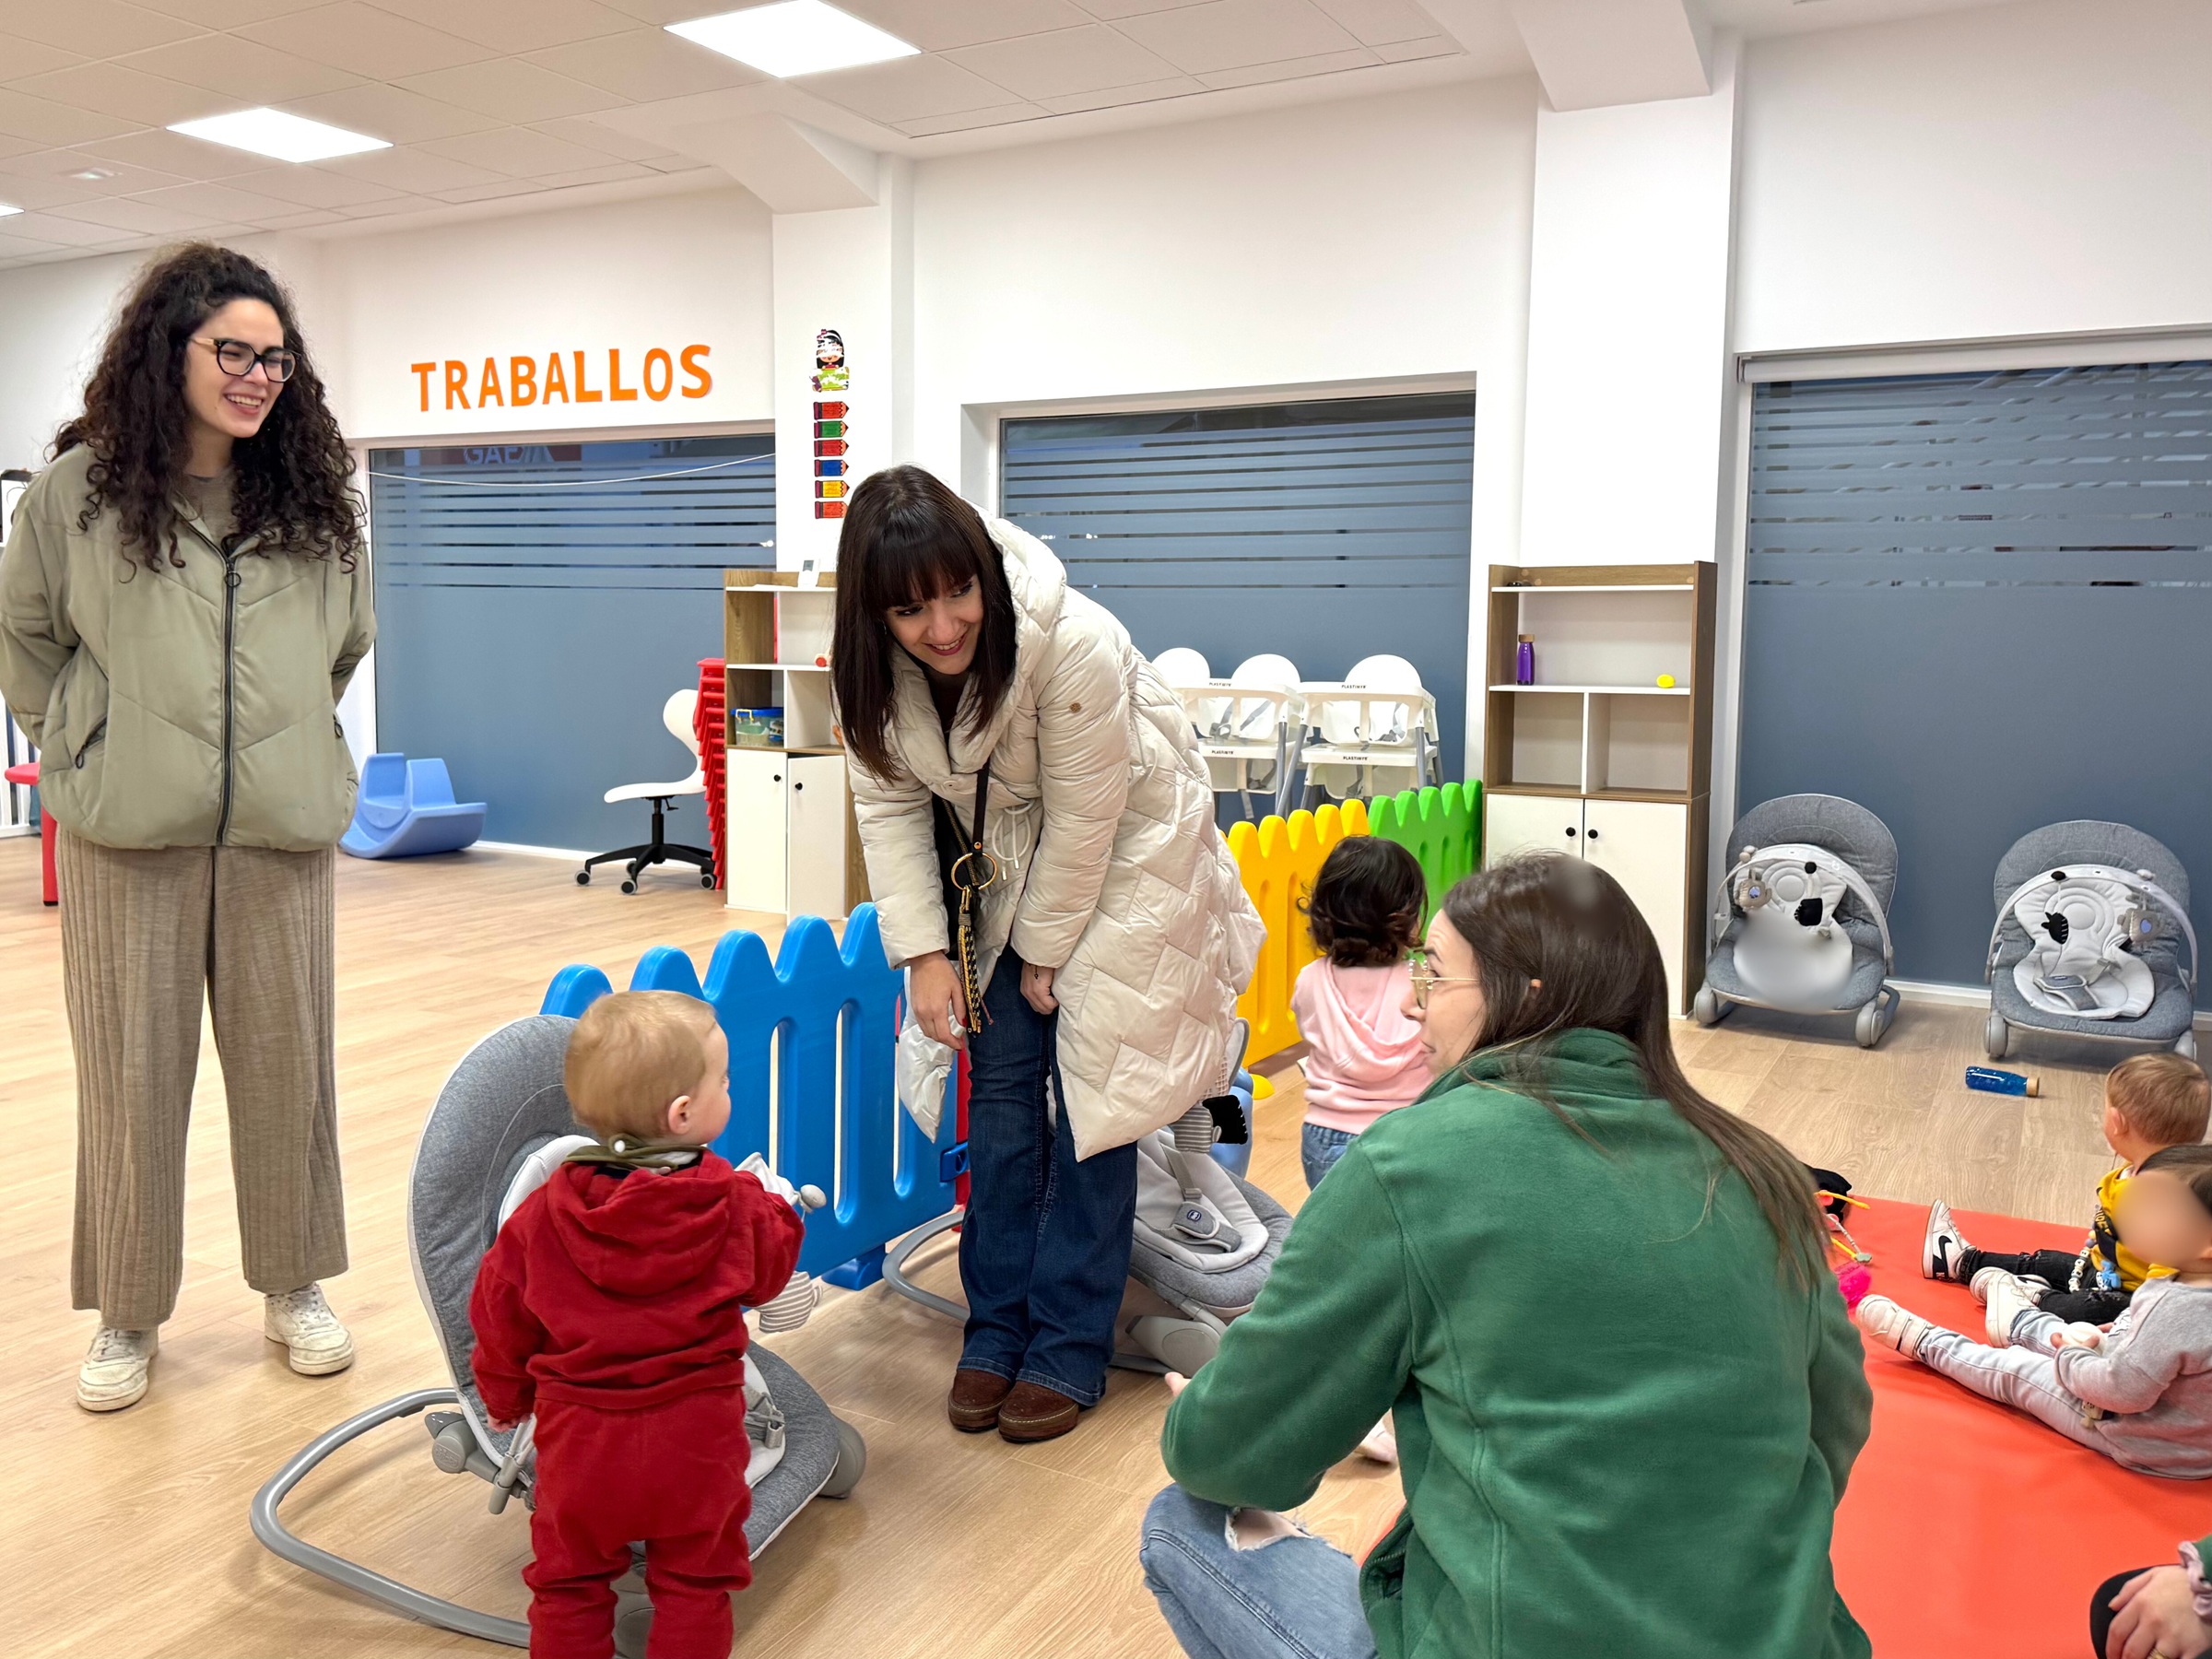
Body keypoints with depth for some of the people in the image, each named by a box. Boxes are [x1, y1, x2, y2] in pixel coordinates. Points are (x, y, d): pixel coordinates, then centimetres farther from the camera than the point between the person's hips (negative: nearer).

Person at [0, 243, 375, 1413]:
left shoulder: (314, 503, 4)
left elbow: (346, 644, 18)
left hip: (280, 831, 2)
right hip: (128, 834, -1)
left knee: (287, 1060, 9)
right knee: (131, 1071, 8)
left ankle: (293, 1285, 26)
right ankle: (128, 1315, 23)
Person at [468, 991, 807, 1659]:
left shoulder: (544, 1213, -9)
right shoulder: (734, 1205, -16)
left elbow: (502, 1314, 2)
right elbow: (767, 1273, 2)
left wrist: (506, 1399, 19)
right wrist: (777, 1205, 20)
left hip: (579, 1435, 1)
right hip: (694, 1437, -1)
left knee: (568, 1580, 21)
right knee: (693, 1581, 17)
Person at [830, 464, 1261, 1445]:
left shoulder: (1074, 644, -33)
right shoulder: (869, 666, -16)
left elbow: (1082, 814, -23)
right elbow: (890, 806, -7)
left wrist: (1044, 950, -13)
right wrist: (924, 952, -14)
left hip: (1120, 851, -4)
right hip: (1000, 864, 5)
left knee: (1090, 1089, -5)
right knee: (1000, 1086, 4)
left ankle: (1070, 1349, 8)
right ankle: (997, 1328, 17)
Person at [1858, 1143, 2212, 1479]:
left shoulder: (2176, 1309, -37)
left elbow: (2123, 1390, -33)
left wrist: (2071, 1357, -15)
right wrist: (2104, 1340, -5)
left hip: (2142, 1447, -8)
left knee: (2015, 1371, 6)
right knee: (2069, 1339, 27)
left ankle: (1926, 1342, 27)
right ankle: (2020, 1322, 58)